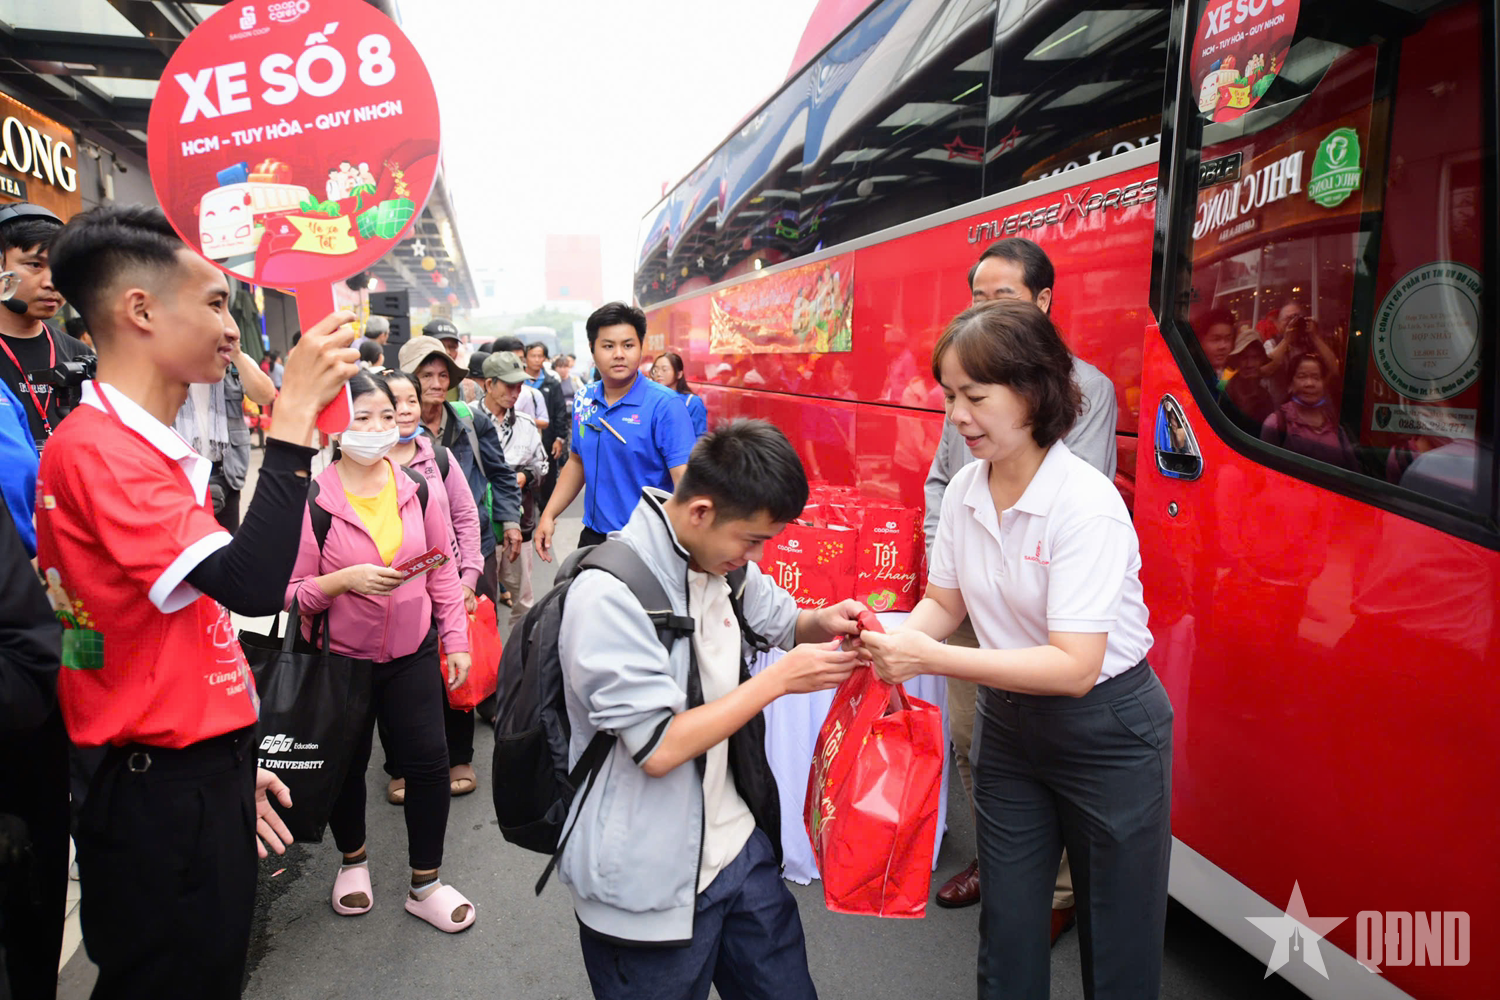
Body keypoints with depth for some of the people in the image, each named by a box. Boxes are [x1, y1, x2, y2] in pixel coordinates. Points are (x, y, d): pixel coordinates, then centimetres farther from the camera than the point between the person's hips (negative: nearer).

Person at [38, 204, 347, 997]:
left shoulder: (147, 448, 11)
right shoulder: (98, 448, -20)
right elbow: (253, 586, -32)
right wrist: (295, 415, -26)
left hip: (202, 784, 9)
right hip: (165, 805, -9)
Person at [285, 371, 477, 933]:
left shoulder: (417, 489, -2)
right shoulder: (312, 499, -13)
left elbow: (443, 572, 4)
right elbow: (292, 591, -12)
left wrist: (456, 640, 3)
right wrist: (345, 580, -29)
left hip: (412, 654, 2)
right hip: (341, 658, -2)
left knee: (429, 761, 3)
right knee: (346, 765, 15)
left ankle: (425, 883, 22)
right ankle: (352, 859, 44)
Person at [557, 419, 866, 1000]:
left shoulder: (725, 559, 0)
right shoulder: (610, 595, -24)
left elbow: (780, 621, 20)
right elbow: (658, 750, -26)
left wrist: (823, 623, -3)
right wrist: (780, 679, -23)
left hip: (738, 845, 7)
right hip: (651, 882, -7)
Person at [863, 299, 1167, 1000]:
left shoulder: (1086, 506, -26)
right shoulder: (965, 489, -6)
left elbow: (1075, 668, -29)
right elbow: (945, 601, 4)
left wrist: (931, 658, -34)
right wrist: (895, 638, -18)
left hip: (1108, 737, -5)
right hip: (1007, 725, 6)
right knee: (1007, 935, 18)